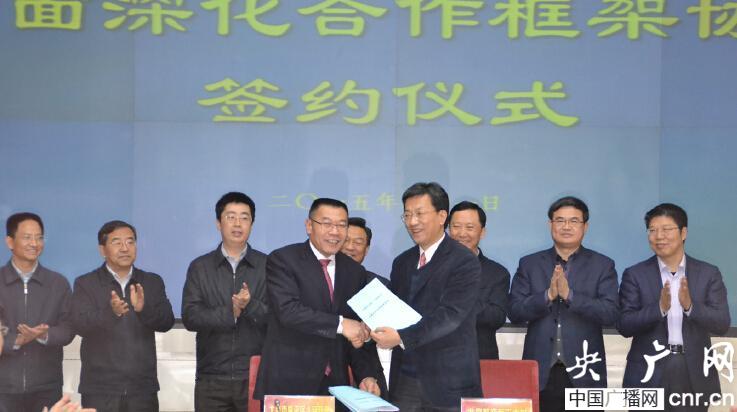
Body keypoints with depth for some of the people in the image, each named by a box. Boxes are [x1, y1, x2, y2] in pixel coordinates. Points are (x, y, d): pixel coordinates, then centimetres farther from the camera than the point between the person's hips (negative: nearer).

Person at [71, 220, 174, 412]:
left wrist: (143, 308, -23)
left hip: (143, 388, 2)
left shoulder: (152, 282, 10)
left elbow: (167, 322, -2)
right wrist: (111, 312, -31)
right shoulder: (85, 284, 2)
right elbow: (81, 325, -12)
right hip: (100, 390, -2)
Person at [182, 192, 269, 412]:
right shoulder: (200, 267, 8)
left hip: (256, 377, -1)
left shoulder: (267, 266, 5)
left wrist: (250, 305, -21)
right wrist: (230, 312, -15)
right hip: (211, 378, 1)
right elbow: (190, 317, -3)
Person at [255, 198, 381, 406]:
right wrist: (340, 324, -23)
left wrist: (366, 375, -4)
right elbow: (287, 309, -20)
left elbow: (361, 330, 10)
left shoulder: (355, 271, 11)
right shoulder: (282, 260, -5)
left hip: (335, 383, 4)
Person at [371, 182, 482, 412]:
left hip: (448, 384, -5)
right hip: (405, 382, 5)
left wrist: (401, 337, -27)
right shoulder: (402, 263, 16)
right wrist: (373, 327, -7)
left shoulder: (464, 262, -7)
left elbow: (450, 315, -17)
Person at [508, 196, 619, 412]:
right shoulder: (529, 264, 10)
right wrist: (548, 295, -14)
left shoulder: (602, 265, 6)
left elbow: (611, 313, -6)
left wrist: (569, 295, -17)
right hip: (540, 372, 1)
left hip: (584, 372, -1)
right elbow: (514, 311, 2)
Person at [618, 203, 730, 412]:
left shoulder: (709, 274, 5)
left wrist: (690, 306, -20)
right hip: (650, 373, -1)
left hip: (694, 373, 1)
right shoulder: (635, 275, 2)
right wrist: (659, 307, -20)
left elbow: (722, 324, -3)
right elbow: (624, 326, -6)